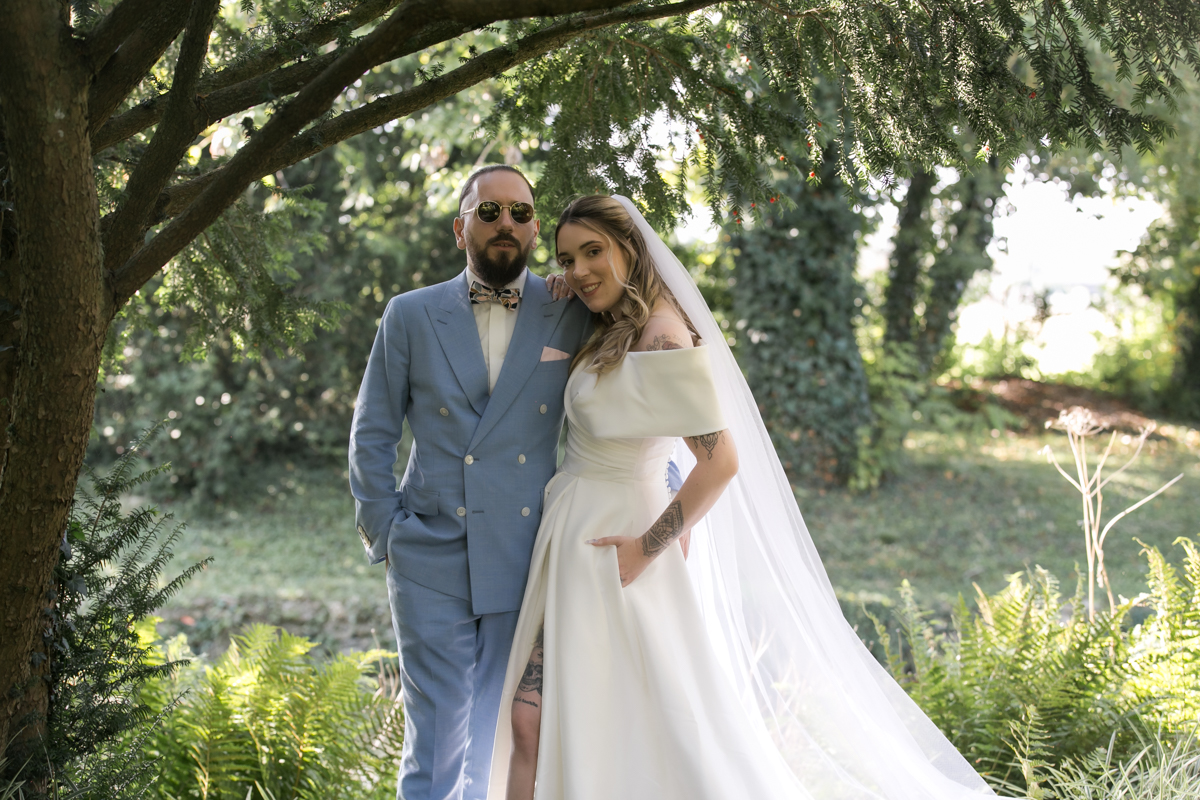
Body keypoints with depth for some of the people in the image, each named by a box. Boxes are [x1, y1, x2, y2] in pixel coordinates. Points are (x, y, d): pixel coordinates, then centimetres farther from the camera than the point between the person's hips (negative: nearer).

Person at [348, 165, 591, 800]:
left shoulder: (574, 319, 3)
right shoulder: (410, 316, 4)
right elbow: (370, 437, 8)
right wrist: (385, 531, 1)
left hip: (528, 562, 1)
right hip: (431, 562, -1)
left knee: (494, 738, 10)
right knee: (435, 741, -2)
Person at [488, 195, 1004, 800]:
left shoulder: (663, 338, -19)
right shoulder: (613, 331, 10)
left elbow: (721, 461, -23)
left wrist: (647, 547, -20)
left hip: (612, 546, -9)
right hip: (567, 544, 9)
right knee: (531, 721, 7)